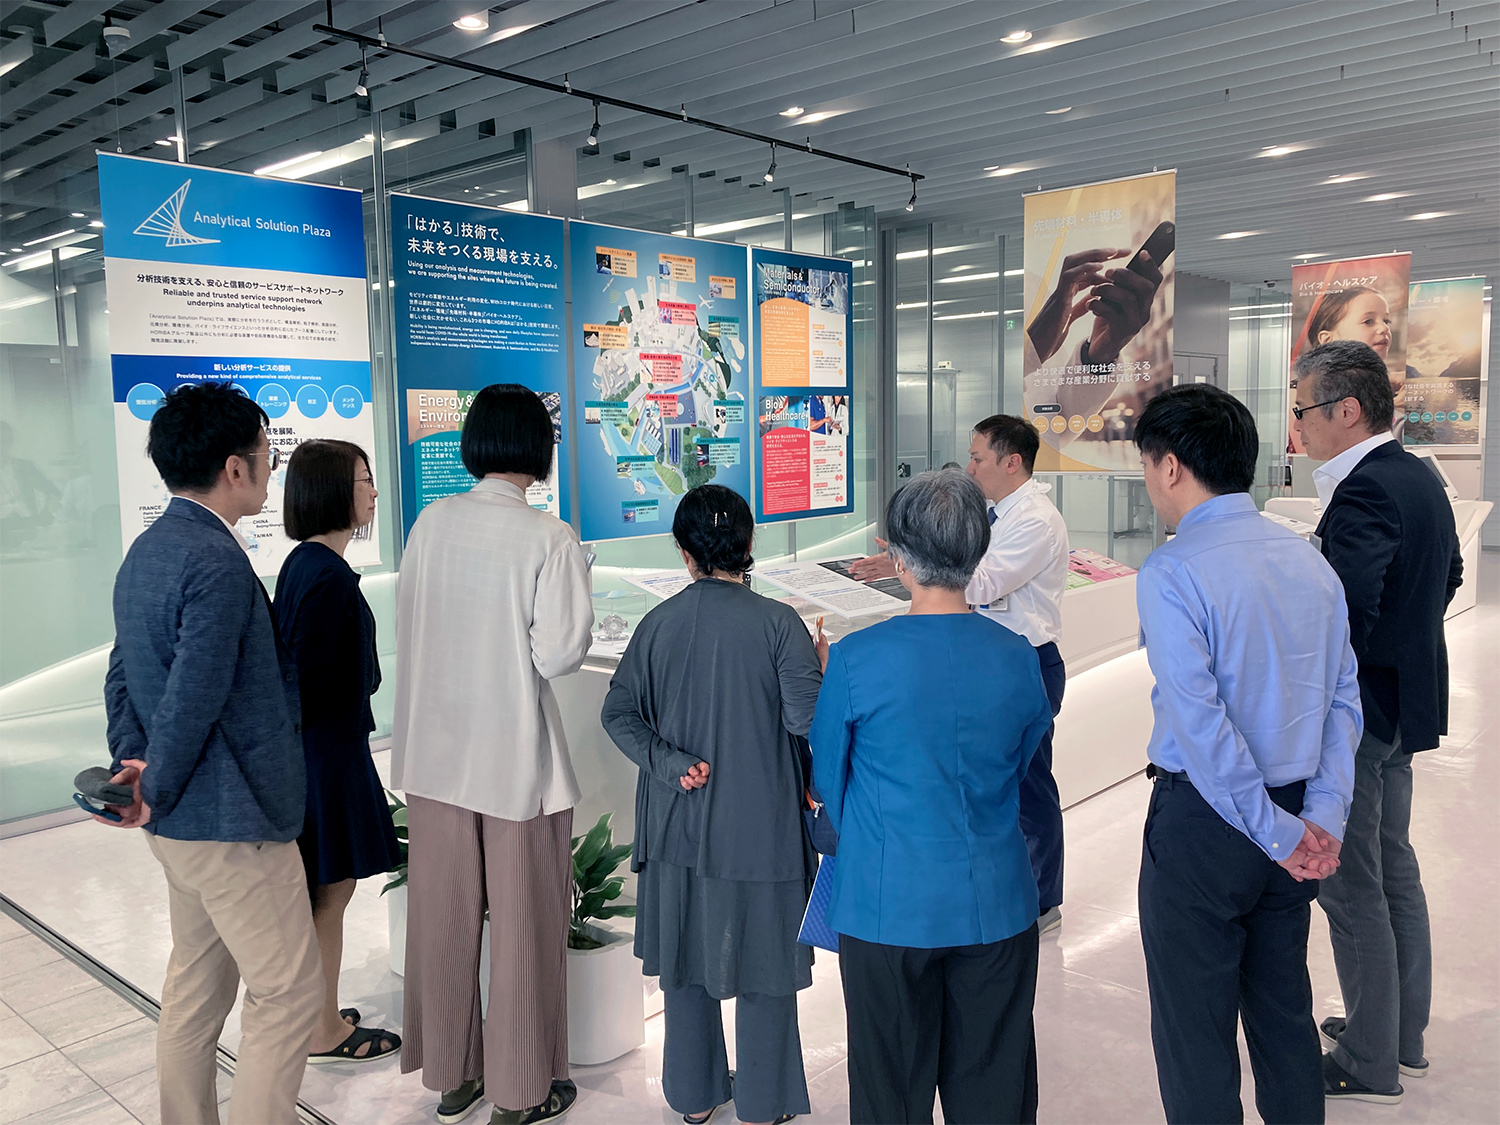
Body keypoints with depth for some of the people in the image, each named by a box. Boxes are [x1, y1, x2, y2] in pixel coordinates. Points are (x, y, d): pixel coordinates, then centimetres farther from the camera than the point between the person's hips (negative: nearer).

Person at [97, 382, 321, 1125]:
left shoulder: (147, 549, 9)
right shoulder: (218, 564, -23)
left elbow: (123, 674, 12)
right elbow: (194, 699, -24)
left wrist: (133, 761, 2)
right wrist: (157, 794, -10)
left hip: (182, 816, 10)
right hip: (231, 819, -10)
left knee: (198, 981, 21)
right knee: (288, 989, 2)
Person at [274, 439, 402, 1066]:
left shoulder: (302, 563, 8)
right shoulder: (329, 577, -22)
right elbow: (312, 678, -23)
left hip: (312, 747, 10)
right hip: (326, 750, -10)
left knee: (320, 891, 19)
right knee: (331, 890, 4)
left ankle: (317, 1015, 33)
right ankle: (324, 1032, 19)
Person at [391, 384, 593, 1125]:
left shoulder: (431, 522, -2)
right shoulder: (549, 540, -15)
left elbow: (408, 624, 4)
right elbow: (559, 654, -18)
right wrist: (577, 586, -1)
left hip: (435, 754, 5)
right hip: (518, 758, -4)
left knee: (442, 916, 17)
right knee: (523, 923, 11)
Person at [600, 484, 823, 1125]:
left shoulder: (659, 623, -3)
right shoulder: (776, 622, -14)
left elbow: (618, 714, -4)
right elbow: (807, 719, -17)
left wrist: (670, 765, -6)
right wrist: (822, 667, 0)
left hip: (678, 825, 4)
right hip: (759, 828, -3)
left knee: (685, 957, 18)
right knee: (762, 964, 13)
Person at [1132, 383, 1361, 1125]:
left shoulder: (1170, 574, -18)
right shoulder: (1309, 560, 4)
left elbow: (1199, 724, -23)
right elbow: (1343, 699, 3)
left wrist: (1276, 834, -15)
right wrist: (1322, 817, -1)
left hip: (1205, 816, -7)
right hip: (1297, 822, 7)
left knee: (1194, 1027, 8)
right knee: (1285, 1008, 22)